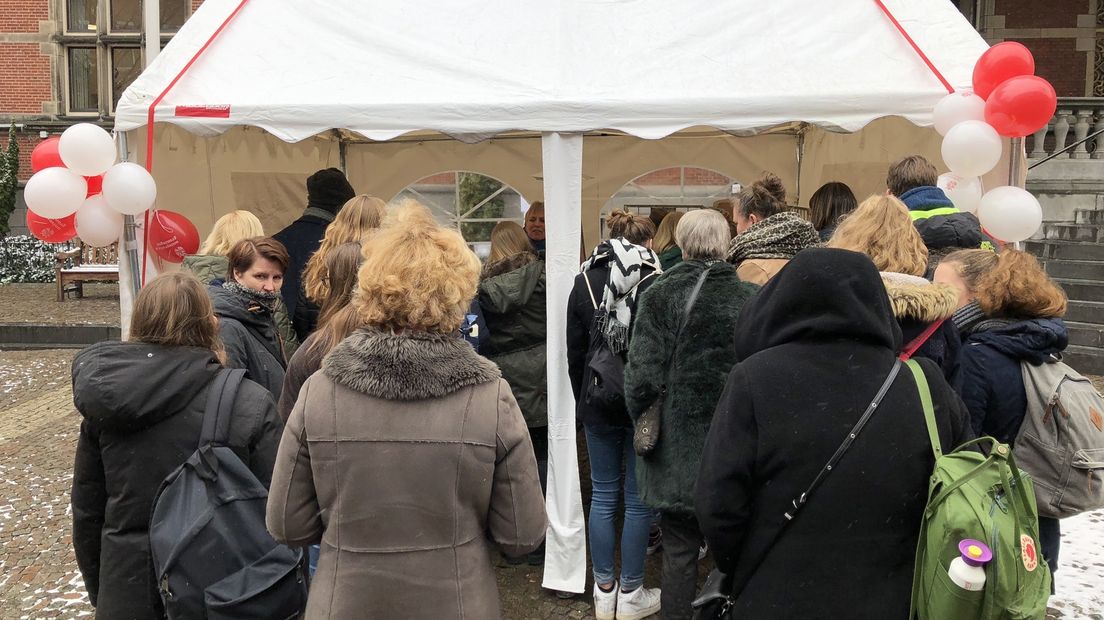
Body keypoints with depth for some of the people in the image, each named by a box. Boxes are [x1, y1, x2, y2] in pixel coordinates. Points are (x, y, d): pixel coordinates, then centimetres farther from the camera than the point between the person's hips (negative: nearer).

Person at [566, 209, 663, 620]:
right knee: (638, 498, 7)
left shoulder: (584, 282, 2)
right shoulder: (656, 283, -11)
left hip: (598, 403, 3)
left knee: (603, 494, 12)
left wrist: (583, 402, 14)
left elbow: (575, 354, 5)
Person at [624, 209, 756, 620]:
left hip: (679, 446, -2)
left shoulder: (661, 295, -9)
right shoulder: (751, 298, -4)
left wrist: (643, 424, 5)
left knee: (680, 551, 9)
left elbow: (643, 375, -12)